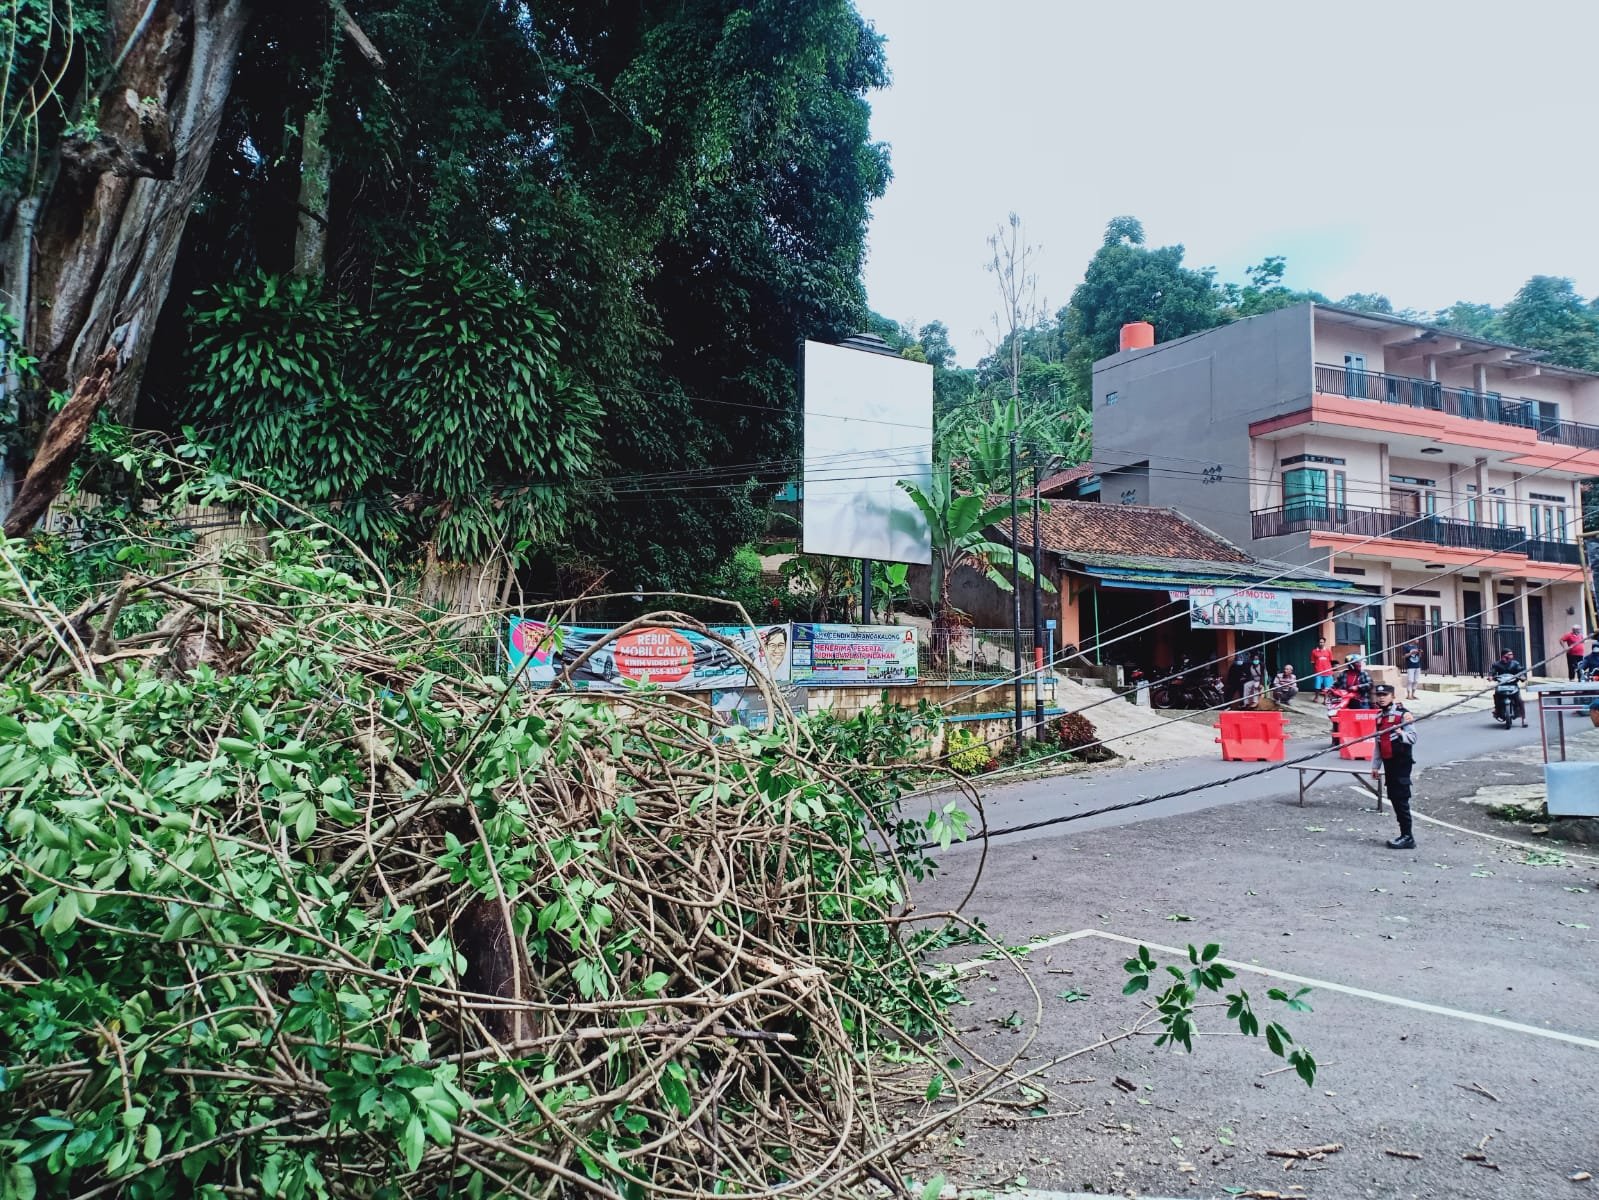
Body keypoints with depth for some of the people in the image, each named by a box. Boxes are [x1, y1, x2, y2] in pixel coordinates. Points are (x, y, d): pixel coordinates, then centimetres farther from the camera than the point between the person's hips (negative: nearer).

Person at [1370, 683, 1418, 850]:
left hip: (1402, 761, -8)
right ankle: (1405, 834, 17)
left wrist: (1401, 734, -32)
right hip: (1388, 762, 8)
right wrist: (1375, 765, 20)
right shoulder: (1379, 715, 15)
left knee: (1401, 799, -10)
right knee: (1393, 797, 9)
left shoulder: (1403, 714, -9)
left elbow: (1412, 737, -11)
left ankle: (1407, 837, -7)